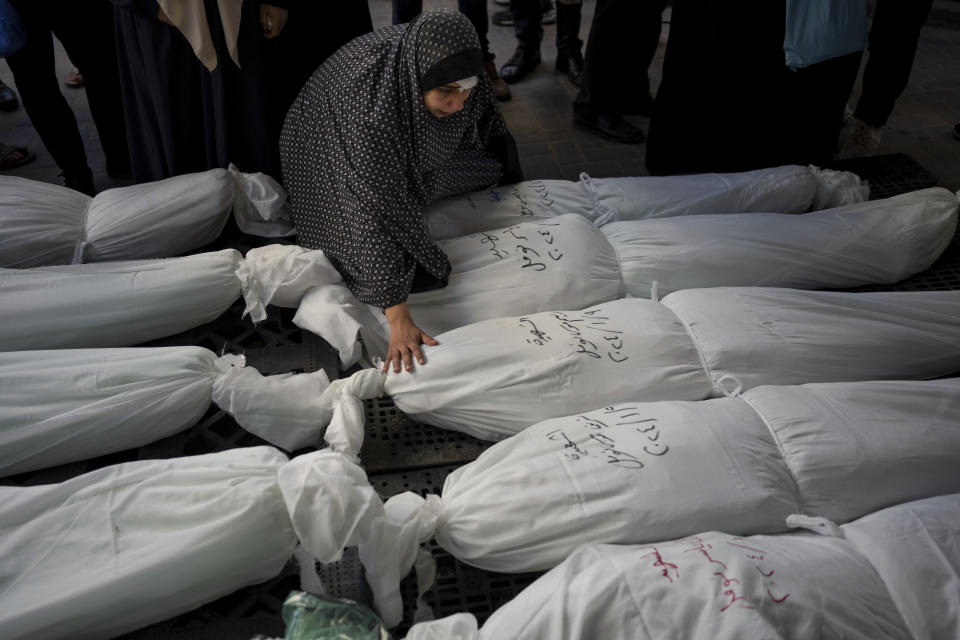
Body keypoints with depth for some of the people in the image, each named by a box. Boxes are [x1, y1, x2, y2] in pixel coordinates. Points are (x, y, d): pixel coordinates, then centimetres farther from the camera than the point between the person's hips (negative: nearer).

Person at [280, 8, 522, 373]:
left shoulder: (439, 62, -29)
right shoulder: (370, 104, -46)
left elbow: (484, 124, -7)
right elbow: (374, 210, -47)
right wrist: (399, 321, -49)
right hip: (331, 158, -6)